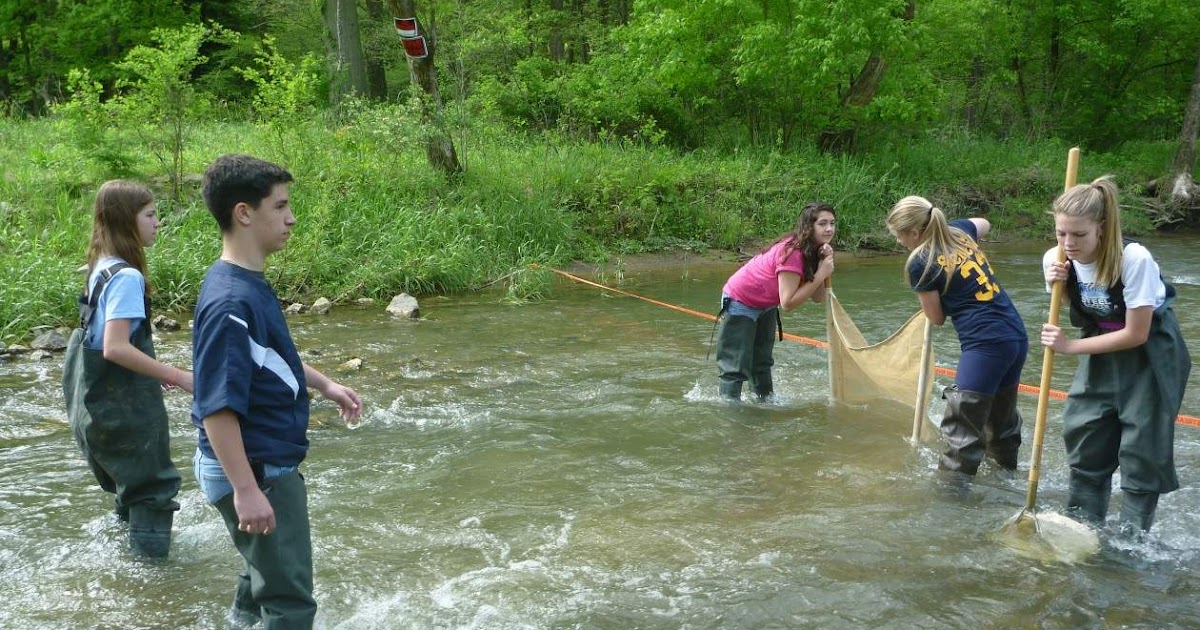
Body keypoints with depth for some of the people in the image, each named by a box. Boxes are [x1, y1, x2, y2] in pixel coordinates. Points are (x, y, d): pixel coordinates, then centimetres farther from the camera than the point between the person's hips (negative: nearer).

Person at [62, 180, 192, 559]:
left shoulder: (102, 269, 7)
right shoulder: (127, 276, -21)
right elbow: (116, 347, -29)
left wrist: (155, 372, 20)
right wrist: (176, 376, -24)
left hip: (101, 400, 9)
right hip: (125, 406, -9)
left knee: (130, 483, 24)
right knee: (153, 485, 4)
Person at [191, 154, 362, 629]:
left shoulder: (249, 283, 4)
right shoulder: (231, 301, -27)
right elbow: (216, 407, -28)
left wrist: (324, 384, 27)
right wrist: (246, 490, -27)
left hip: (272, 460, 10)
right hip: (254, 468, -10)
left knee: (270, 564, 28)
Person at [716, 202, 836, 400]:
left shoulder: (813, 251, -6)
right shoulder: (792, 252, -32)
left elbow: (818, 298, -11)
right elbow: (788, 302, -36)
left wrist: (824, 264, -24)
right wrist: (821, 274, -33)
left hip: (766, 306, 9)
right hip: (740, 303, -9)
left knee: (762, 364, 21)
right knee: (735, 367, -11)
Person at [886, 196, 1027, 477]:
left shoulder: (919, 264, -12)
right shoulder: (959, 230, 8)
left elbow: (937, 318, 0)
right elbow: (984, 224, 35)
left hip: (986, 344, -9)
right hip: (1017, 335, 9)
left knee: (963, 424, -3)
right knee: (1002, 411, 27)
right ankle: (1006, 467, 44)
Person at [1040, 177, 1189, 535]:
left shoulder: (1134, 259, -30)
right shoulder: (1057, 260, -15)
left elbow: (1136, 334, -24)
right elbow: (1082, 318, -2)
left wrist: (1071, 347, -24)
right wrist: (1057, 286, -22)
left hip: (1150, 354, -5)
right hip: (1101, 351, 5)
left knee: (1141, 448, -3)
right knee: (1083, 437, 6)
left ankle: (1132, 537, 9)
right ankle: (1083, 527, 20)